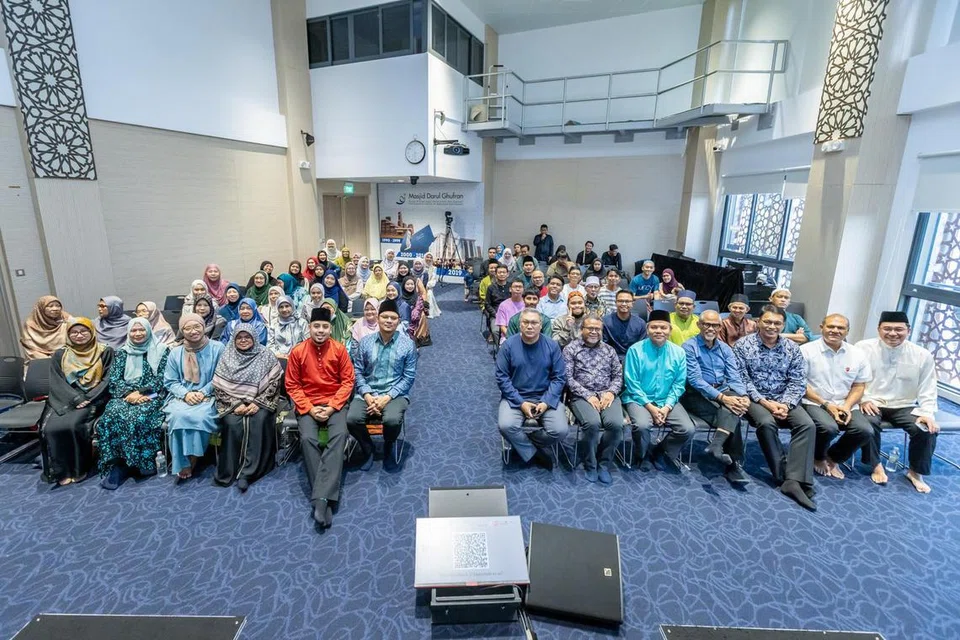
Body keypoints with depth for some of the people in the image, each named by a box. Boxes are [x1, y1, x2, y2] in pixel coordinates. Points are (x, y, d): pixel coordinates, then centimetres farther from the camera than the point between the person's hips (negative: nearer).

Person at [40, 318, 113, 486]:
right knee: (50, 427, -22)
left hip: (94, 399, -3)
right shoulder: (60, 355, 9)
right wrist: (76, 399, -16)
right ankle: (61, 469, -6)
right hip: (66, 400, 3)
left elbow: (109, 379, -5)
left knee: (72, 425, -27)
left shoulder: (105, 352, 1)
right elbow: (57, 383, 1)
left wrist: (88, 399, -15)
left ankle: (79, 468, -9)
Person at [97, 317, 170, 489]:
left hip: (151, 396, -3)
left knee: (137, 417, -33)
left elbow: (162, 378, -3)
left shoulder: (161, 350, 6)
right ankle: (116, 463, -22)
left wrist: (140, 392, -15)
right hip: (126, 395, 3)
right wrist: (129, 393, -12)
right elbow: (114, 379, 7)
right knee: (112, 415, -28)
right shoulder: (122, 352, 16)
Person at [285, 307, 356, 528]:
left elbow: (348, 381, -1)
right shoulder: (298, 351, -1)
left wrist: (332, 407, -12)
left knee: (338, 436, -28)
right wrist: (310, 408, -11)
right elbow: (292, 385, 2)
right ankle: (325, 497, -20)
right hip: (307, 404, 1)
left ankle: (321, 498, -30)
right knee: (308, 439, -26)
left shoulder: (339, 349, -2)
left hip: (334, 403, 0)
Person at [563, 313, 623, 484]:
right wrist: (588, 396, -14)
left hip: (607, 394, 3)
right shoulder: (570, 349, 5)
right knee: (592, 423, -32)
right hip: (581, 396, -3)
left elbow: (618, 375, 14)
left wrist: (611, 392, -6)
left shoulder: (609, 350, 18)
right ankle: (590, 464, -5)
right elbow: (568, 378, -4)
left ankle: (604, 463, -1)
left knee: (616, 423, -26)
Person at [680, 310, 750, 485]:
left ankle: (717, 444, -40)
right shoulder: (689, 347, -5)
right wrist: (722, 398, -25)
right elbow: (695, 380, -15)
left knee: (733, 409, -31)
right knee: (731, 414, -28)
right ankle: (734, 464, -22)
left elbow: (734, 377, 4)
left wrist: (743, 396, -18)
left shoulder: (724, 348, 13)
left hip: (723, 391, 5)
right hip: (697, 394, -5)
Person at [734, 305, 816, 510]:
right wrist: (764, 402, -18)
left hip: (784, 400, 4)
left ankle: (794, 480, -25)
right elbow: (742, 380, -10)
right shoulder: (743, 345, -5)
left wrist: (786, 404, -15)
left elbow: (798, 382, 1)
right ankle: (785, 476, -16)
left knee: (807, 425, -22)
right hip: (755, 399, -3)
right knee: (767, 423, -32)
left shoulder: (792, 348, 6)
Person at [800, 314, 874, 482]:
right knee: (829, 428, -31)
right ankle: (818, 457, 5)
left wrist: (847, 406, -6)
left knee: (865, 431, -21)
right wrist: (825, 404, -13)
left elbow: (859, 386, 11)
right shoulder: (806, 350, -6)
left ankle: (833, 457, 9)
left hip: (845, 406, 5)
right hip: (814, 403, -5)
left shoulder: (857, 354, 8)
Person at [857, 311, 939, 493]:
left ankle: (916, 471, 7)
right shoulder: (863, 348, -6)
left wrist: (927, 413, -11)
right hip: (871, 404, -3)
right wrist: (863, 399, -17)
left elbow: (928, 389, 4)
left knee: (928, 429, -22)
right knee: (869, 422, -33)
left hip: (903, 407, 3)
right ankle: (876, 465, -5)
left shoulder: (922, 355, 0)